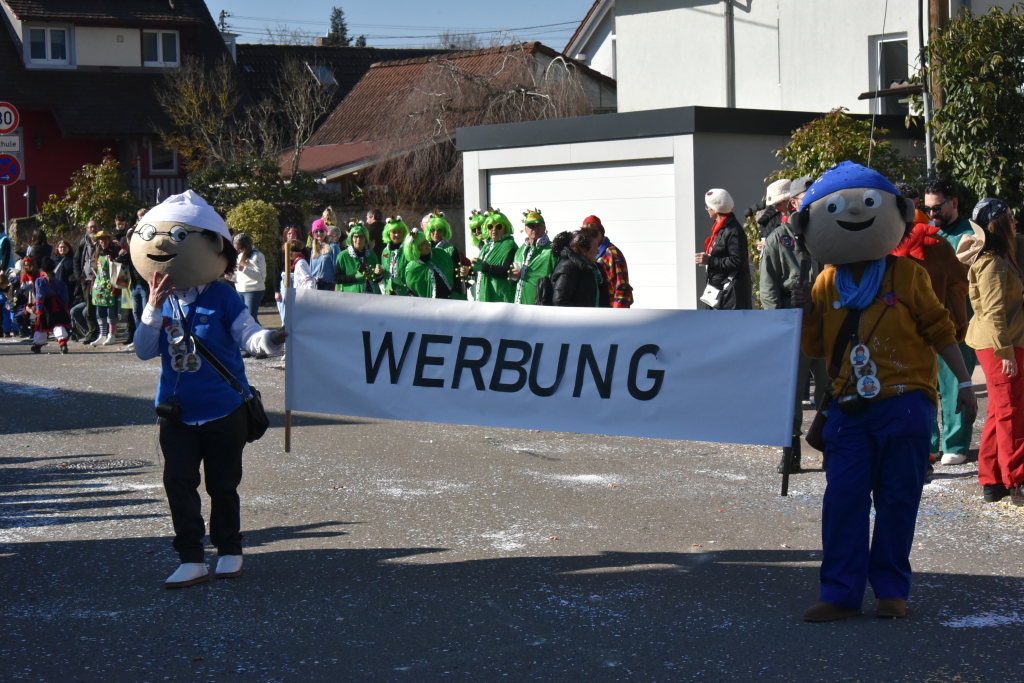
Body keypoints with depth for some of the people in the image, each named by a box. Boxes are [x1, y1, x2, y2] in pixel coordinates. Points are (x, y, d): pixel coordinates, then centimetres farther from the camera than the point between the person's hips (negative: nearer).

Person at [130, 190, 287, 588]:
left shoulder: (222, 297, -8)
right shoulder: (163, 299, 3)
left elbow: (248, 335, -18)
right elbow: (145, 351, -2)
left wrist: (269, 340, -40)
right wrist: (154, 310, -14)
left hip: (224, 409, -3)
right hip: (178, 413, 4)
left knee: (223, 484, 7)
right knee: (179, 483, 0)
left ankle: (229, 551, 25)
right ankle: (191, 560, 8)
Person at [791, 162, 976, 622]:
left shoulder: (907, 275, 1)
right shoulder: (827, 283, 8)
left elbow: (939, 330, 5)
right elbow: (814, 348, 12)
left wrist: (964, 382, 3)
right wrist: (806, 313, -5)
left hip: (904, 404, -2)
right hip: (850, 407, 3)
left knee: (898, 498, 2)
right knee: (842, 498, -3)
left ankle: (891, 590, 14)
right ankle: (841, 593, 3)